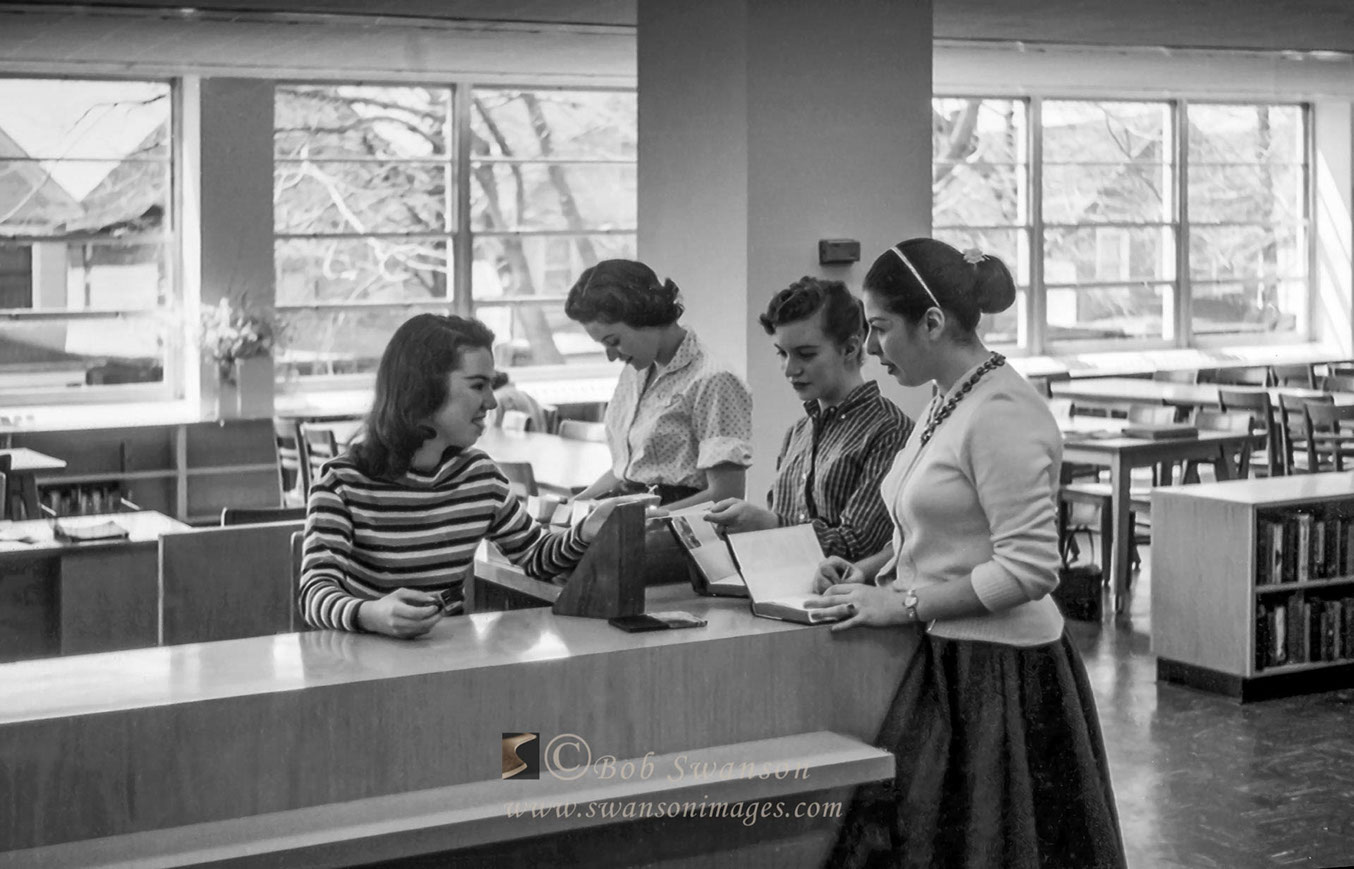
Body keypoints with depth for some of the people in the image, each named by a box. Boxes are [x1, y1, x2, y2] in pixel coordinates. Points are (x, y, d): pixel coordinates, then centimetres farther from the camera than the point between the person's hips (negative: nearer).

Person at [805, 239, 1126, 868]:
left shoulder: (1002, 413, -18)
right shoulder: (947, 402, 11)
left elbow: (1029, 568, -21)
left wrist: (905, 604, -17)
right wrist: (870, 570, 8)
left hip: (998, 674, -9)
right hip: (948, 662, 9)